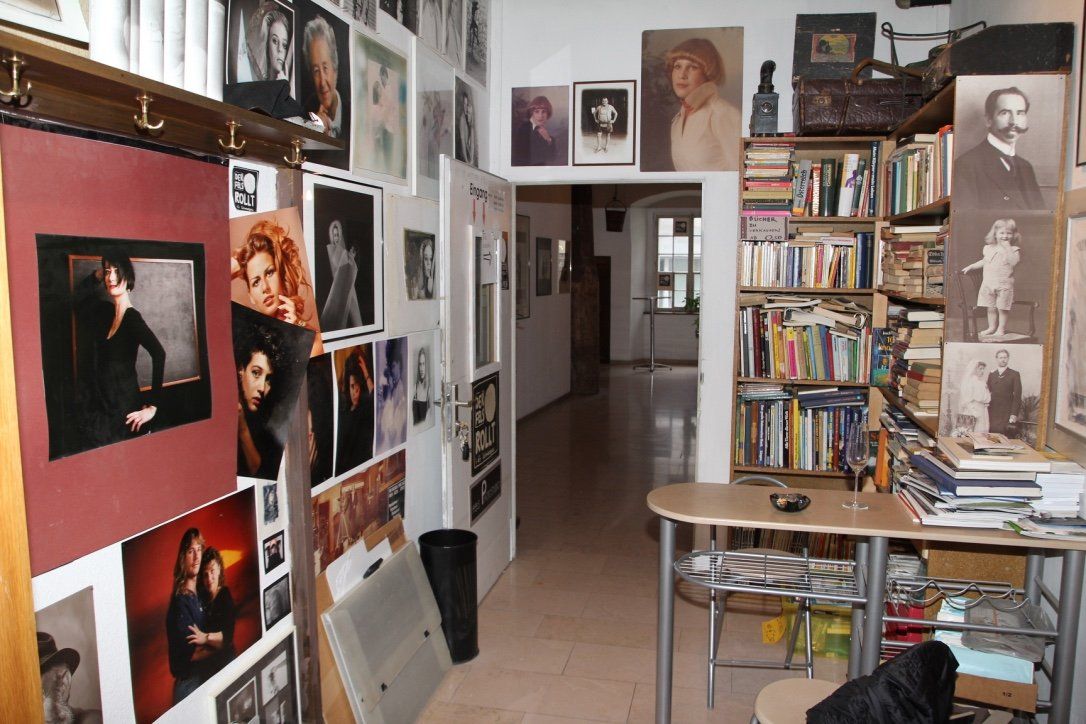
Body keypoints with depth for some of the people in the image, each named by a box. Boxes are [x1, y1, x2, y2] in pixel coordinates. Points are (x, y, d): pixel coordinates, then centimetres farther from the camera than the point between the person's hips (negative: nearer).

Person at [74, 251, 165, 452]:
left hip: (126, 409, -7)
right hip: (103, 410, 7)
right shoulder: (106, 311, 8)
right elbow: (79, 295, 28)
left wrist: (152, 406, -30)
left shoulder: (132, 317, -15)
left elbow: (159, 353, -29)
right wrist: (97, 275, 11)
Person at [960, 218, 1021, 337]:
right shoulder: (989, 248, 9)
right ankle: (992, 327, 24)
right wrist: (970, 267, 21)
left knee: (1002, 308, 2)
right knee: (991, 307, 11)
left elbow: (1013, 261, -23)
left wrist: (1007, 247, -21)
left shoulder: (1013, 249, -5)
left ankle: (1001, 329, 14)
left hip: (1004, 284, -4)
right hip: (988, 283, 4)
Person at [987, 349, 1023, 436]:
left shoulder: (1014, 374, 2)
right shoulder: (991, 374, 14)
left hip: (1006, 414, -3)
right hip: (992, 413, 3)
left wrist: (1014, 414, -10)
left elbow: (1017, 396, -2)